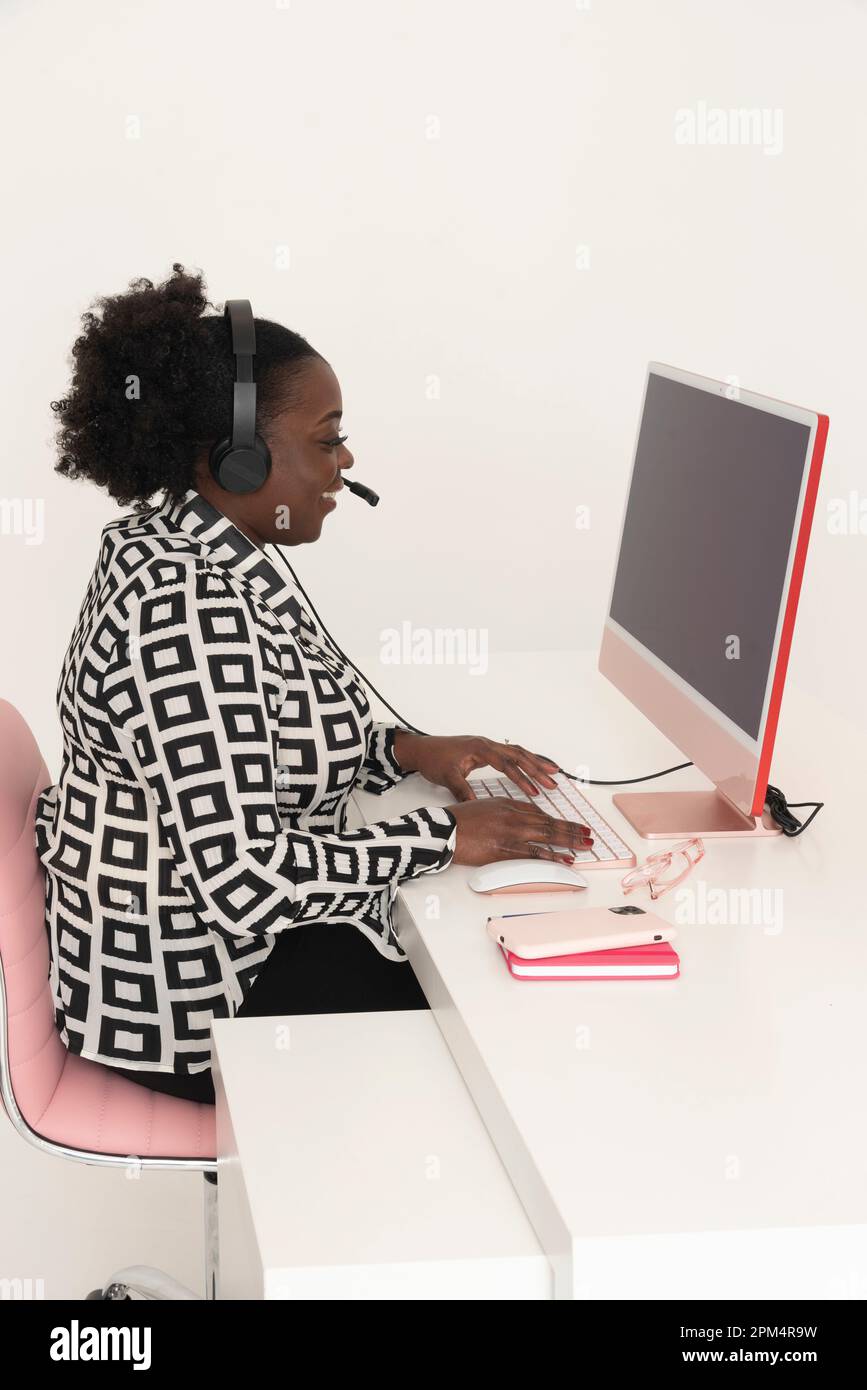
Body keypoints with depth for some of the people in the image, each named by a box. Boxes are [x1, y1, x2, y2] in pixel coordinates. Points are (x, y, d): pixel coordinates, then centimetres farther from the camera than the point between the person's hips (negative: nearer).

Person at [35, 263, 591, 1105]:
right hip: (199, 988, -9)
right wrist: (443, 836, -21)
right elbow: (245, 885, -32)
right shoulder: (192, 610, -30)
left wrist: (406, 752, 2)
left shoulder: (178, 546, 2)